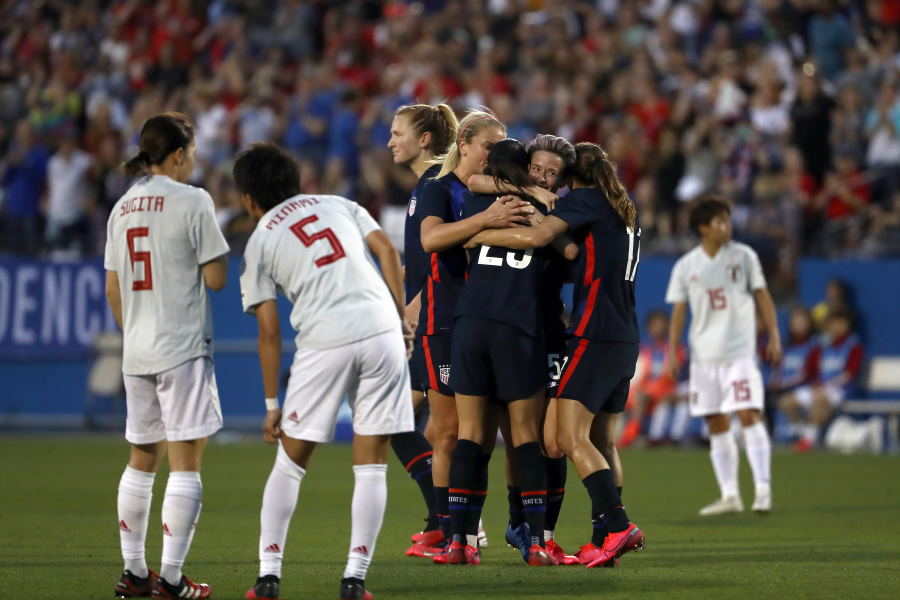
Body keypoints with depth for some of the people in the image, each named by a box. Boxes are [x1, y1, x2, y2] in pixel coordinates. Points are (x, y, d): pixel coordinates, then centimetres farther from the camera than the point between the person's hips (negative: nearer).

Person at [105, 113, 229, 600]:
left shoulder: (123, 208, 11)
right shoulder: (192, 201, -10)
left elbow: (113, 288, 14)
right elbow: (215, 278, -11)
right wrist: (217, 247, 8)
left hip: (136, 352, 7)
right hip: (183, 348, -7)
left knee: (142, 459, 16)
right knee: (185, 461, -5)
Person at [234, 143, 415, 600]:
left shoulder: (260, 241, 12)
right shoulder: (338, 205, 21)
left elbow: (269, 331, 8)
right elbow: (386, 249, 6)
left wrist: (271, 403, 13)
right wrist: (400, 317, 9)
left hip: (324, 342, -2)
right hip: (381, 329, 2)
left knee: (290, 463, 13)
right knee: (371, 467, 6)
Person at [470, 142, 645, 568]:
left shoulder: (584, 198, -5)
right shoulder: (624, 212, 21)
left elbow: (536, 236, -18)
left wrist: (479, 235, -10)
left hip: (595, 335, -9)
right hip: (625, 337, 9)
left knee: (570, 437, -13)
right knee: (601, 440, 11)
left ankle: (618, 526, -23)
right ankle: (603, 540, 7)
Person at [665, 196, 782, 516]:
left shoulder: (743, 256, 1)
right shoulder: (686, 267, 4)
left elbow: (762, 296, 5)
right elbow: (679, 310, 8)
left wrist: (774, 336, 0)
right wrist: (672, 352, 2)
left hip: (740, 351, -2)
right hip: (704, 355, 2)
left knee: (749, 415, -13)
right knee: (716, 425, 4)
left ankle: (763, 489, -12)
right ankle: (729, 495, 10)